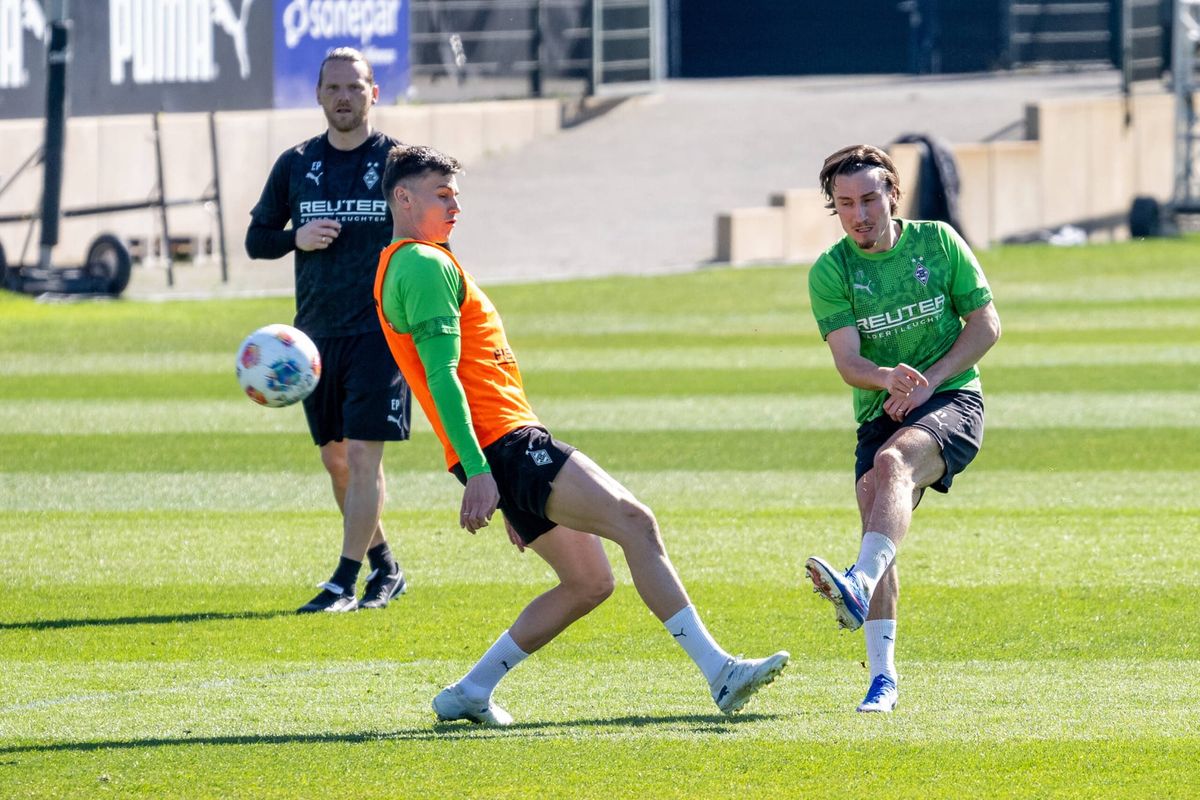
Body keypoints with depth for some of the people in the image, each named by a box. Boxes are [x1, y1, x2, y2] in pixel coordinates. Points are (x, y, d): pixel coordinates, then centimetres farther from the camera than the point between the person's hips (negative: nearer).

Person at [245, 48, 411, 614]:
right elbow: (256, 239, 14)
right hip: (316, 333, 4)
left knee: (362, 454, -12)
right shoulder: (295, 165, 8)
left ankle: (345, 584, -11)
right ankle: (385, 568, 25)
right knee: (335, 459, 10)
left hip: (380, 332, -4)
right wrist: (297, 238, -7)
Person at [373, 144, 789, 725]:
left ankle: (470, 693, 12)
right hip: (506, 445, -11)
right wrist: (478, 471, -24)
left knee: (589, 581, 10)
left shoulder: (400, 267, 25)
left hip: (506, 447, 11)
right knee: (634, 522, -18)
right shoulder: (422, 265, -8)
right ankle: (718, 672, -25)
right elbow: (442, 376, -17)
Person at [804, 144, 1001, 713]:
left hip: (952, 400, -3)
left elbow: (986, 325, 3)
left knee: (893, 461, -33)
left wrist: (928, 380, -10)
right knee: (877, 519, -14)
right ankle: (883, 678, -9)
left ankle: (860, 584, -54)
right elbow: (847, 361, -10)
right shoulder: (830, 272, 0)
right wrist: (888, 379, -33)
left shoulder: (937, 242, 1)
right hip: (881, 413, 3)